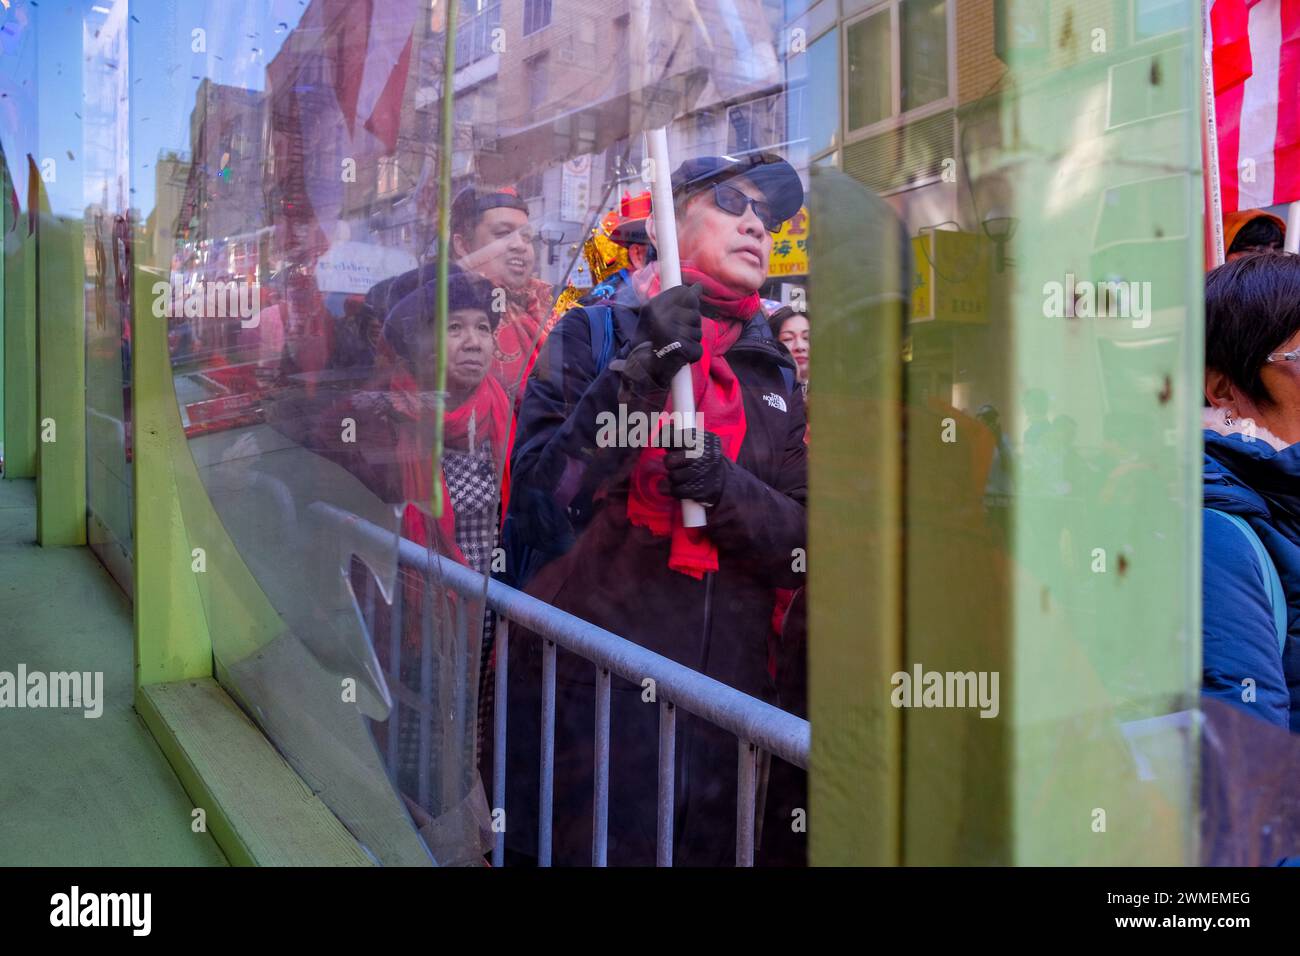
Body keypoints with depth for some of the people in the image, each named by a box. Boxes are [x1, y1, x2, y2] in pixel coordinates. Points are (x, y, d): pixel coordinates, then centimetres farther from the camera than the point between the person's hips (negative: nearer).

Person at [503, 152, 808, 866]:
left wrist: (717, 483, -18)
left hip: (724, 696, 4)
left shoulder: (777, 378, 10)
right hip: (591, 691, -4)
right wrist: (639, 375, -23)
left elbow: (803, 551, 1)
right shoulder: (593, 335, -1)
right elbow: (541, 507, -13)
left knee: (706, 847, 16)